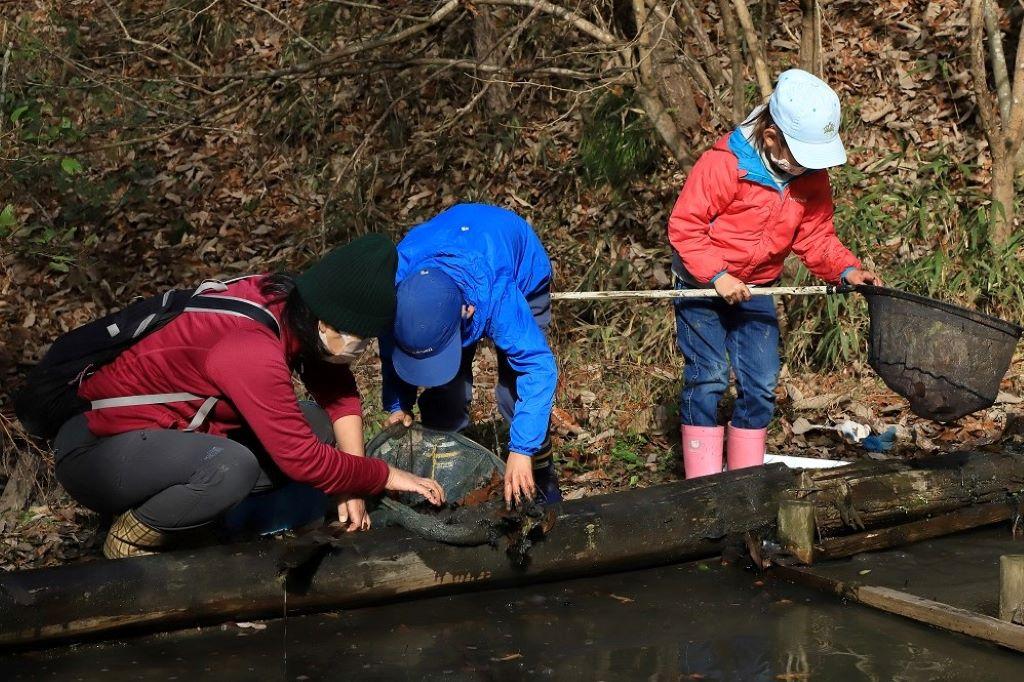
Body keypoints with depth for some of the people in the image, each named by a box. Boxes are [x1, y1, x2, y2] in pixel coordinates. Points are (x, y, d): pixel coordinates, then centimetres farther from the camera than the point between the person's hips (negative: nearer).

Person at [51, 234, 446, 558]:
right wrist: (386, 477, -15)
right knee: (231, 468, -38)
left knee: (317, 427, 0)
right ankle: (133, 536, -8)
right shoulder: (251, 350, -32)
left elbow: (339, 393, 2)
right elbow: (303, 461, -27)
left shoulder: (289, 305, -7)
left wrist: (353, 485, -8)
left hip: (168, 432, 9)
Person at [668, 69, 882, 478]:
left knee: (761, 383, 3)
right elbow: (684, 226, -21)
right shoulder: (723, 165, -24)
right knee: (709, 377, -11)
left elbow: (816, 238, 2)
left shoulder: (812, 177, -5)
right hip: (702, 286, -6)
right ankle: (704, 486, -4)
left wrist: (847, 270, -16)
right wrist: (717, 277, -28)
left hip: (756, 290, 6)